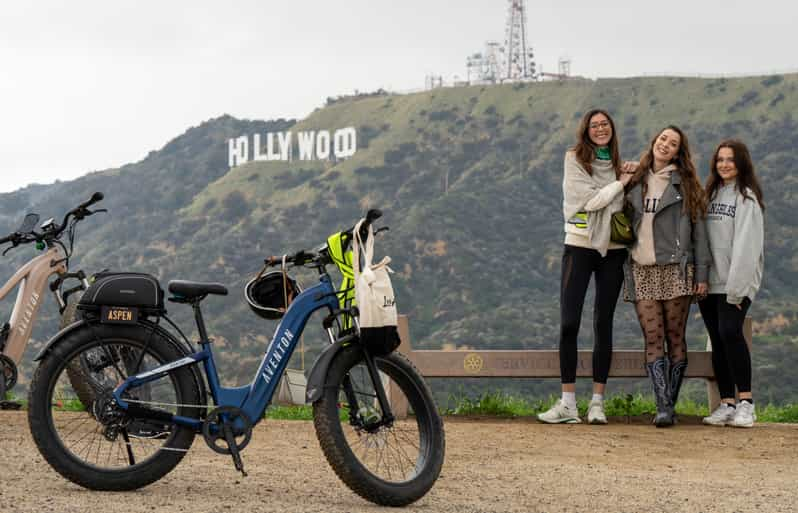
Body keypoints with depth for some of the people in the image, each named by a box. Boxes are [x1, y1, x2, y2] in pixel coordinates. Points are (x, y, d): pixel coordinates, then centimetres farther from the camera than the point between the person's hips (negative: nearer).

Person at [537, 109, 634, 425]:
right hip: (580, 245, -3)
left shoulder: (619, 165, 12)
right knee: (569, 324, -7)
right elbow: (588, 200, -11)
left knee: (603, 324, 4)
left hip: (613, 248, 3)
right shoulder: (575, 159, 0)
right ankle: (568, 404, -4)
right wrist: (620, 184, -4)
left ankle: (598, 402, 7)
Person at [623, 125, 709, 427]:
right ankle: (663, 406, -12)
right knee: (653, 339, -6)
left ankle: (670, 405, 5)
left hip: (676, 270, -2)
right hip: (643, 271, 2)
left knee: (675, 338, 0)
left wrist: (702, 274, -5)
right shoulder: (636, 182, 14)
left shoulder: (684, 184, 5)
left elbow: (698, 230, 1)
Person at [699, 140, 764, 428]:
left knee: (730, 332, -20)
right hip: (710, 282, 6)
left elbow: (747, 245, -11)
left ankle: (746, 402, -16)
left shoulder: (747, 198, -3)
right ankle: (726, 404, 7)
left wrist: (736, 288, -17)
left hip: (736, 282, -6)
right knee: (718, 340, 4)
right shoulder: (710, 194, 18)